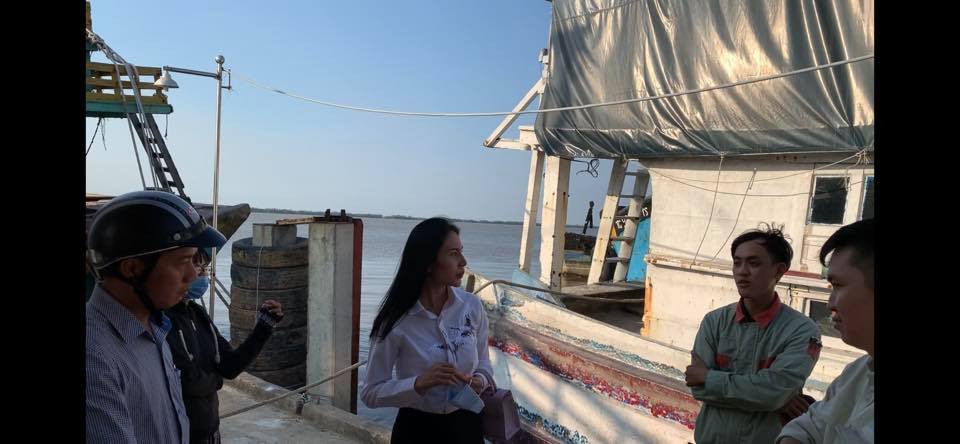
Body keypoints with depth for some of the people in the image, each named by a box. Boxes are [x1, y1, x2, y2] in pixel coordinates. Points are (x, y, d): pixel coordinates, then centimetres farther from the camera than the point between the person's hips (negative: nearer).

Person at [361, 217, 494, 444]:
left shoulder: (472, 306, -10)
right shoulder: (397, 320, -18)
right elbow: (370, 393, -13)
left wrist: (480, 381, -15)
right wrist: (419, 383, -27)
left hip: (465, 425, 3)